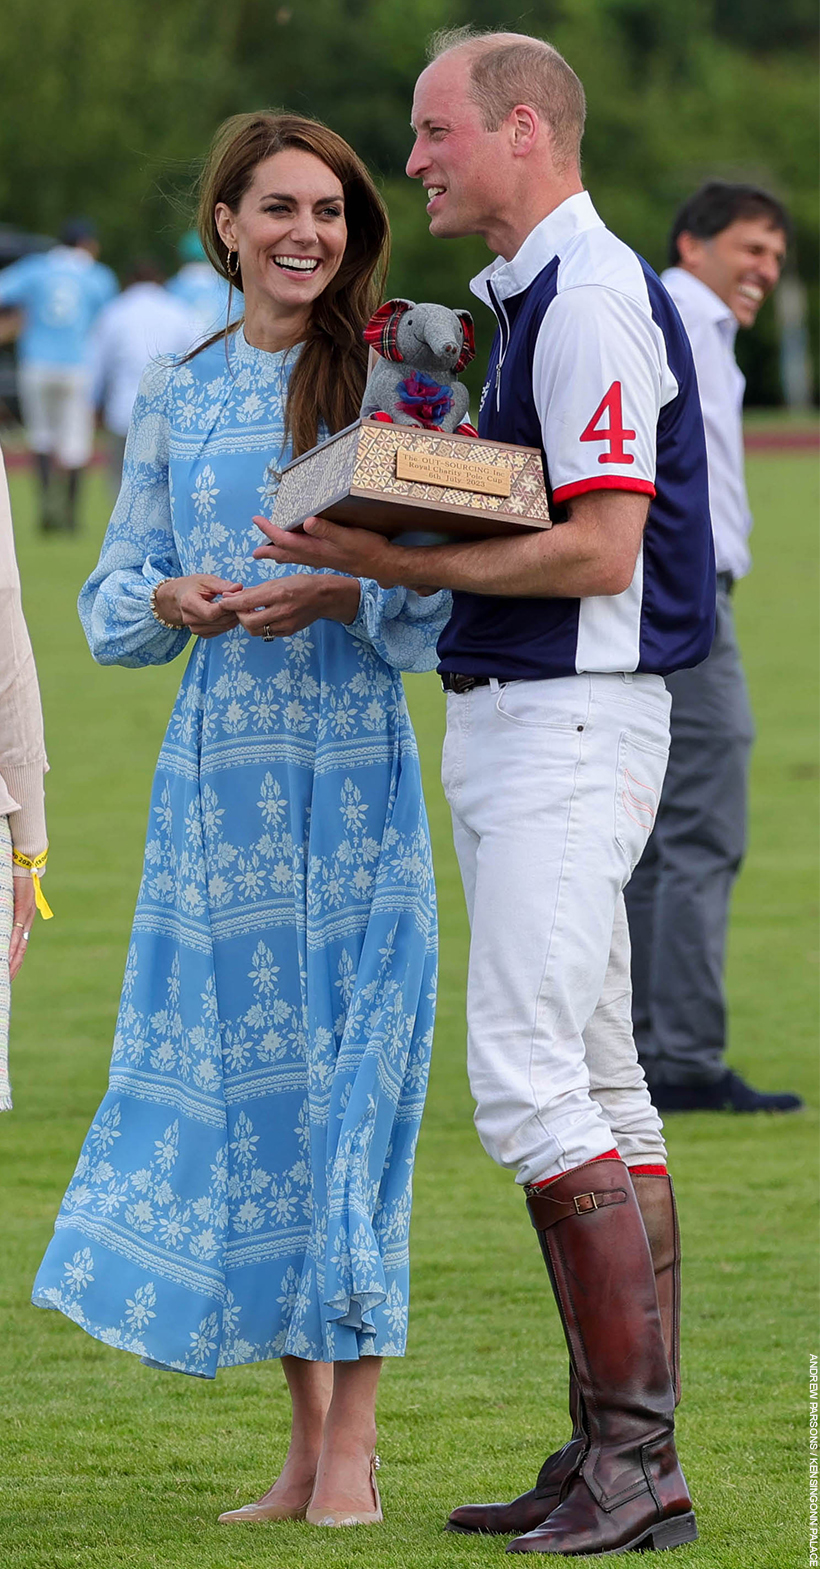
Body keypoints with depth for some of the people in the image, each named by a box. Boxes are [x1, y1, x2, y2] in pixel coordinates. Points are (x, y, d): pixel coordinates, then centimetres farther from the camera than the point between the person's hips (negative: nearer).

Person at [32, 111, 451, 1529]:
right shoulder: (177, 398, 11)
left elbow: (447, 591, -2)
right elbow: (109, 602, 13)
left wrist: (344, 595, -19)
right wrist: (173, 601, -8)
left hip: (353, 768, -3)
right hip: (219, 763, 3)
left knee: (349, 1070, -6)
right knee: (241, 1072, 2)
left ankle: (352, 1450, -2)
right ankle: (306, 1440, 10)